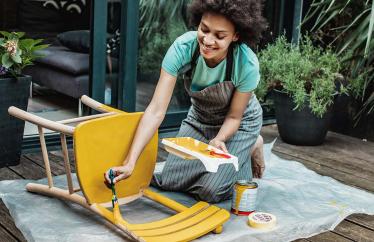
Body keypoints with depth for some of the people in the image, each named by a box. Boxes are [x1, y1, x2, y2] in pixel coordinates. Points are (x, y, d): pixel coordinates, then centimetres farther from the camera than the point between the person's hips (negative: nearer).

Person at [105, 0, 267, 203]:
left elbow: (234, 116, -17)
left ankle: (251, 148, 14)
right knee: (171, 182, -1)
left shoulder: (247, 64, -35)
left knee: (211, 191, -13)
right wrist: (129, 163, -41)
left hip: (238, 123, -3)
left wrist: (218, 140, -39)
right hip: (199, 117, 3)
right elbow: (156, 110, -34)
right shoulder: (182, 48, -32)